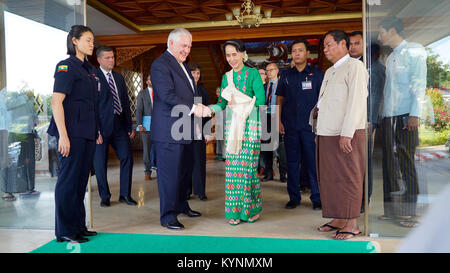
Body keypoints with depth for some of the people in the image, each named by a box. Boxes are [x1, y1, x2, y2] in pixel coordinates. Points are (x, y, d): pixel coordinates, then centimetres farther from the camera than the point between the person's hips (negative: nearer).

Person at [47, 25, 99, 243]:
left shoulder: (89, 69, 18)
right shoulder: (66, 67, -7)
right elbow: (56, 102, -14)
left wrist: (96, 131, 19)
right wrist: (63, 135, -20)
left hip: (87, 133, 8)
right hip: (72, 132, -8)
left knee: (81, 179, 12)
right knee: (68, 179, -2)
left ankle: (78, 226, 23)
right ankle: (65, 231, 9)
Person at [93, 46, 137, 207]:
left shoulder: (119, 77, 16)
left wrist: (129, 126, 13)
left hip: (119, 124, 5)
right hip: (101, 126, -5)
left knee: (127, 157, 1)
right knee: (100, 162, 4)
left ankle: (125, 194, 13)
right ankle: (104, 196, 19)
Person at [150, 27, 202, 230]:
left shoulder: (182, 64, 20)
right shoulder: (160, 65, -11)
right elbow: (167, 96, -21)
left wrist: (201, 108, 12)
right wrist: (192, 107, -23)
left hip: (184, 129, 10)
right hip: (168, 131, -10)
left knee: (186, 169, 18)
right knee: (170, 173, -3)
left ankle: (182, 205, 35)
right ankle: (167, 216, 9)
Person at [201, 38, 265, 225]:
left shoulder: (253, 73, 1)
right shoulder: (226, 77, 15)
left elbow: (261, 100, -7)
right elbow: (222, 103, 14)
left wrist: (238, 101, -8)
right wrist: (207, 109, -3)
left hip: (250, 124, -4)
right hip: (232, 125, 4)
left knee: (248, 166, -4)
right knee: (232, 167, 2)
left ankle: (252, 209, 13)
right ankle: (235, 211, 11)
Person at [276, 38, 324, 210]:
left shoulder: (317, 74, 4)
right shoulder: (286, 76, 11)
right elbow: (279, 99, 13)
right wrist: (279, 121, 4)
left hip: (310, 125, -2)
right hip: (290, 126, 3)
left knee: (313, 162, 0)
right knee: (292, 162, 7)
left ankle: (317, 198, 12)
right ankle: (294, 197, 17)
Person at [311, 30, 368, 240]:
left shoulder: (355, 67, -5)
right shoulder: (329, 71, 22)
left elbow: (356, 102, -14)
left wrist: (347, 133, -20)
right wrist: (319, 133, 18)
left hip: (346, 135, -8)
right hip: (327, 134, 8)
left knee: (348, 178, -2)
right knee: (330, 178, 10)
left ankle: (352, 224, 8)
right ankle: (338, 219, 21)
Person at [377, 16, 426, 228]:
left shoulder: (414, 51, 2)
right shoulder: (390, 57, 22)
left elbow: (419, 84, -8)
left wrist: (414, 114, -16)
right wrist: (381, 115, 11)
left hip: (405, 115, -7)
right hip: (388, 116, 7)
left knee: (406, 163, -6)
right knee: (388, 163, 5)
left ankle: (409, 212, 1)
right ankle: (390, 209, 12)